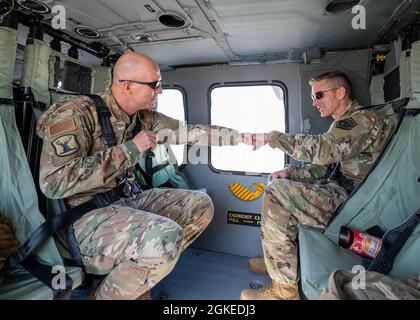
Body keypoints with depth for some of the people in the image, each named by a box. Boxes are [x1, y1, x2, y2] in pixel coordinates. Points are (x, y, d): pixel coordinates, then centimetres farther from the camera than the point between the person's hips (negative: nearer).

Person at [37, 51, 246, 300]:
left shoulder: (144, 118, 5)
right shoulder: (76, 114, -16)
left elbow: (191, 132, 10)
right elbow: (54, 182, -26)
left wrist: (243, 137, 11)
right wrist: (131, 149, -23)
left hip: (127, 201, 8)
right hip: (82, 216, -8)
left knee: (201, 205, 3)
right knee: (166, 237, -33)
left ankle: (139, 275, 9)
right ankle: (106, 294, -1)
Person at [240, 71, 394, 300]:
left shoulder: (363, 119, -14)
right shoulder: (345, 123, 18)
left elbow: (322, 149, -30)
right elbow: (325, 165, 16)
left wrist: (271, 137, -20)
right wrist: (291, 172, -1)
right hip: (340, 192, 10)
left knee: (276, 192, -25)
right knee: (279, 182, 14)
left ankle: (285, 287, -16)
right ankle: (277, 259, 16)